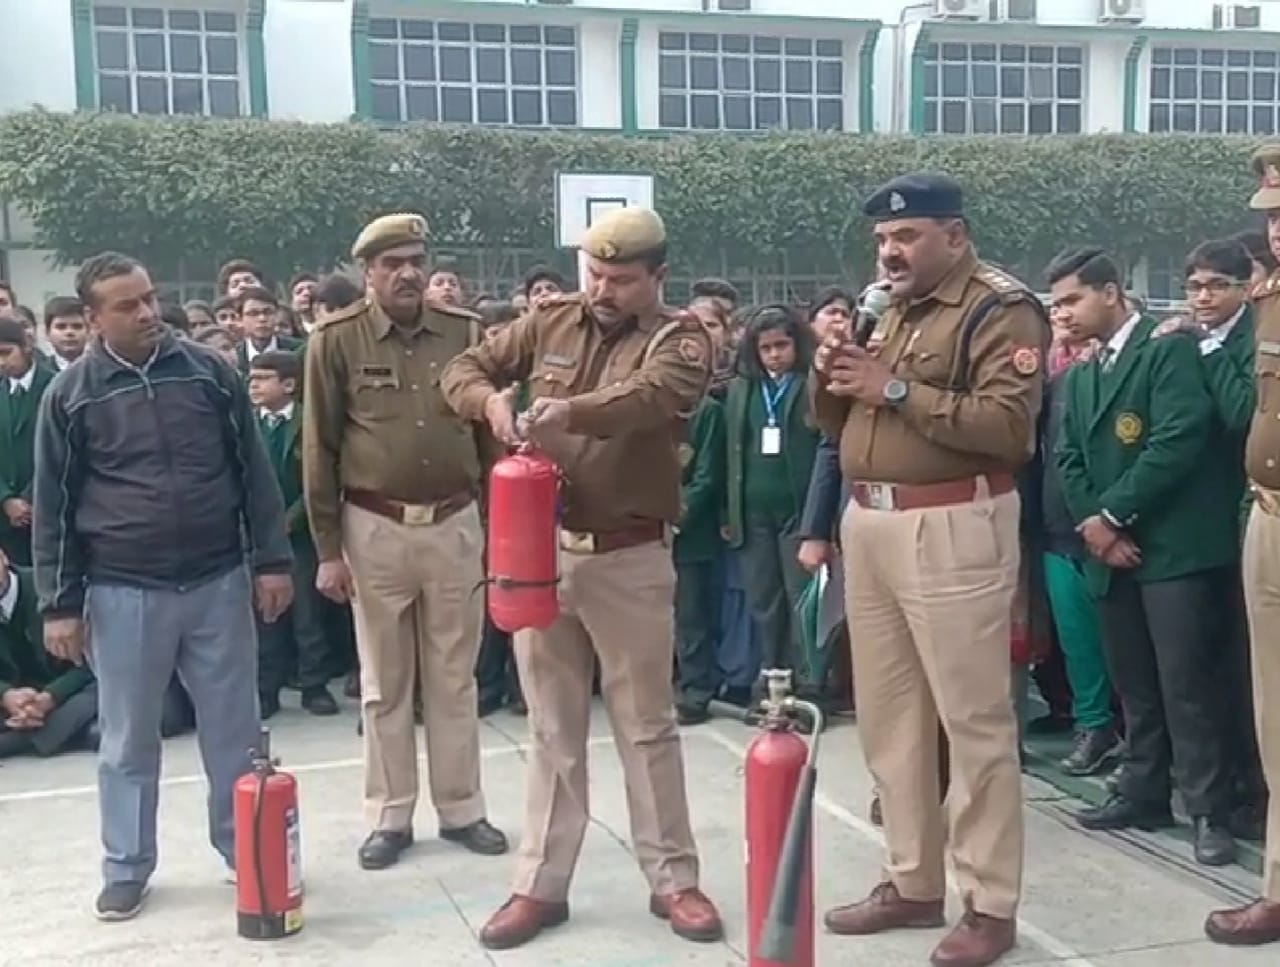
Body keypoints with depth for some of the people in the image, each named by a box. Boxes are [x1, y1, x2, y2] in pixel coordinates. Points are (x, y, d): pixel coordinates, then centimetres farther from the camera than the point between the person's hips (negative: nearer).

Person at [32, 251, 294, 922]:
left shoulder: (208, 371, 1)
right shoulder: (70, 394, -1)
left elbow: (254, 472, 5)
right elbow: (54, 506, 2)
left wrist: (271, 560, 2)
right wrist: (59, 603, 0)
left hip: (218, 581, 1)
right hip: (123, 592, -1)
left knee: (234, 731, 10)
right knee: (128, 740, 10)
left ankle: (246, 849, 26)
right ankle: (127, 867, 25)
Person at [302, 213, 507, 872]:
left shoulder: (462, 331, 2)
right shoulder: (336, 340, -4)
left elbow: (487, 429, 8)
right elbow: (319, 450, -2)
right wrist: (327, 549, -4)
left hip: (455, 524, 2)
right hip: (375, 529, -1)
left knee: (454, 679, 11)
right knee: (384, 683, 9)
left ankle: (461, 810, 23)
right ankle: (390, 817, 21)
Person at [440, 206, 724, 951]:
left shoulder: (680, 339, -6)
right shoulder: (550, 322, 7)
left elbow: (650, 397, -27)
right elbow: (465, 369, 9)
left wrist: (570, 410, -45)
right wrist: (491, 399, -15)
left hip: (631, 558, -3)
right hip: (543, 549, 3)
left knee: (648, 727, 8)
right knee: (553, 730, 12)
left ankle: (674, 880, 22)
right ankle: (542, 885, 22)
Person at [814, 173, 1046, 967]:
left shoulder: (1001, 309, -7)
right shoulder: (889, 310, 18)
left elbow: (1009, 426, -21)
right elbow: (840, 423, 21)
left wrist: (898, 389, -20)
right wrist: (831, 376, 0)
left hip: (952, 532, -8)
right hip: (869, 525, 8)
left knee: (974, 721, -1)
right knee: (888, 718, 12)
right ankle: (913, 884, 25)